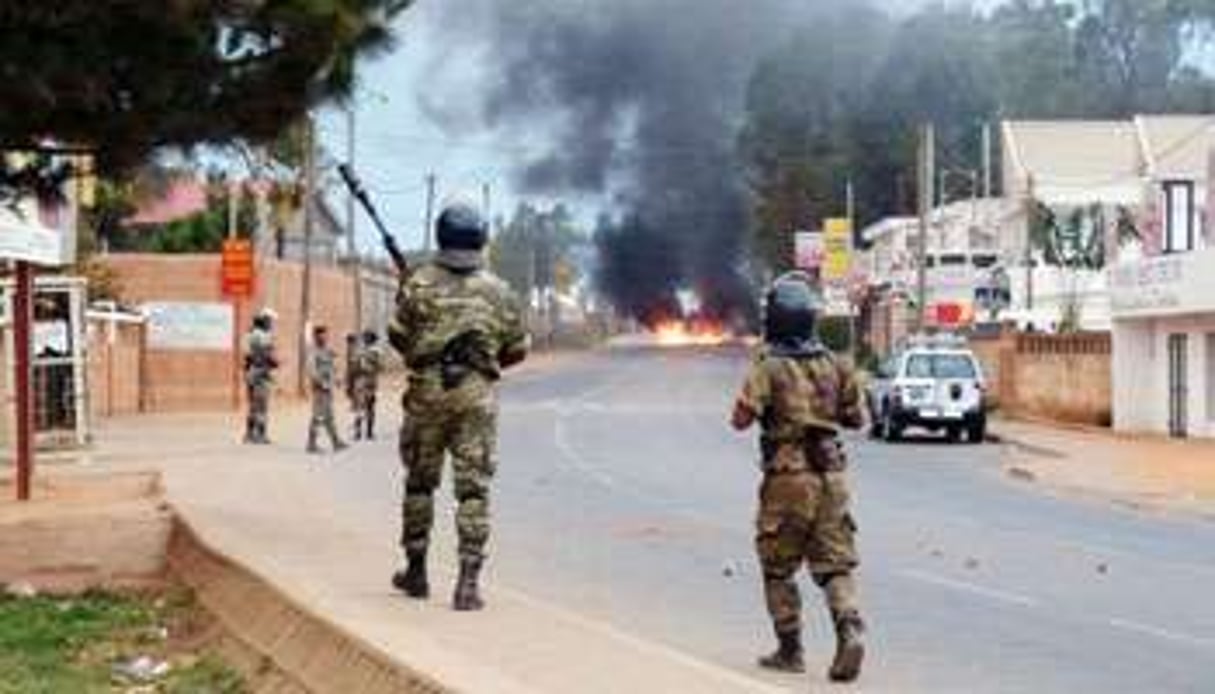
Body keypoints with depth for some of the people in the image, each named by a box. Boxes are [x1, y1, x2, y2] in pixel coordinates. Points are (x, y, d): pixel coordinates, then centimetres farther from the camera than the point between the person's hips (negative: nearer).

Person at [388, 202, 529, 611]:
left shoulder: (419, 284, -3)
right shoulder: (498, 291, 1)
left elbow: (397, 336, 2)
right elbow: (518, 349, 7)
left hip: (427, 392, 0)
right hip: (476, 395, 0)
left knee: (420, 482, 15)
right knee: (473, 488, 1)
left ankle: (416, 571, 23)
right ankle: (468, 581, -5)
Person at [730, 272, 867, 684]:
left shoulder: (767, 368, -10)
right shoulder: (834, 365, 5)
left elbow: (742, 419, -16)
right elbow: (856, 419, 12)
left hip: (788, 479, -4)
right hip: (831, 476, 4)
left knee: (779, 569, 11)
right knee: (835, 564, 5)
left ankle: (790, 651, 14)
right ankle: (850, 631, -17)